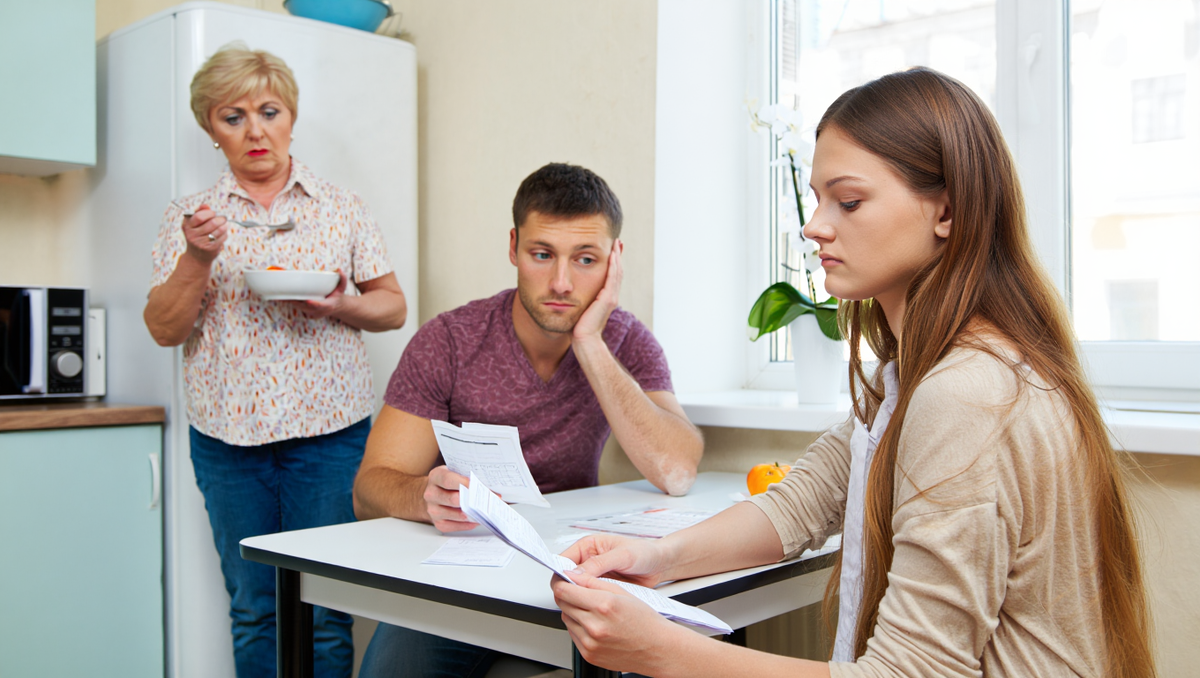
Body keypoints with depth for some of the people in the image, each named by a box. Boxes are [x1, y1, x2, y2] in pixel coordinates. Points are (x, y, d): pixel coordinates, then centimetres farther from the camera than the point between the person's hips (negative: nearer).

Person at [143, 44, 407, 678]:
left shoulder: (342, 208, 6)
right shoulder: (189, 218, 7)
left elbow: (393, 306, 8)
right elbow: (164, 329, 2)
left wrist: (342, 306, -13)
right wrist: (198, 258, -15)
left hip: (329, 429, -1)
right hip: (229, 435, 1)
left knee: (324, 613, 1)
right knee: (255, 610, 9)